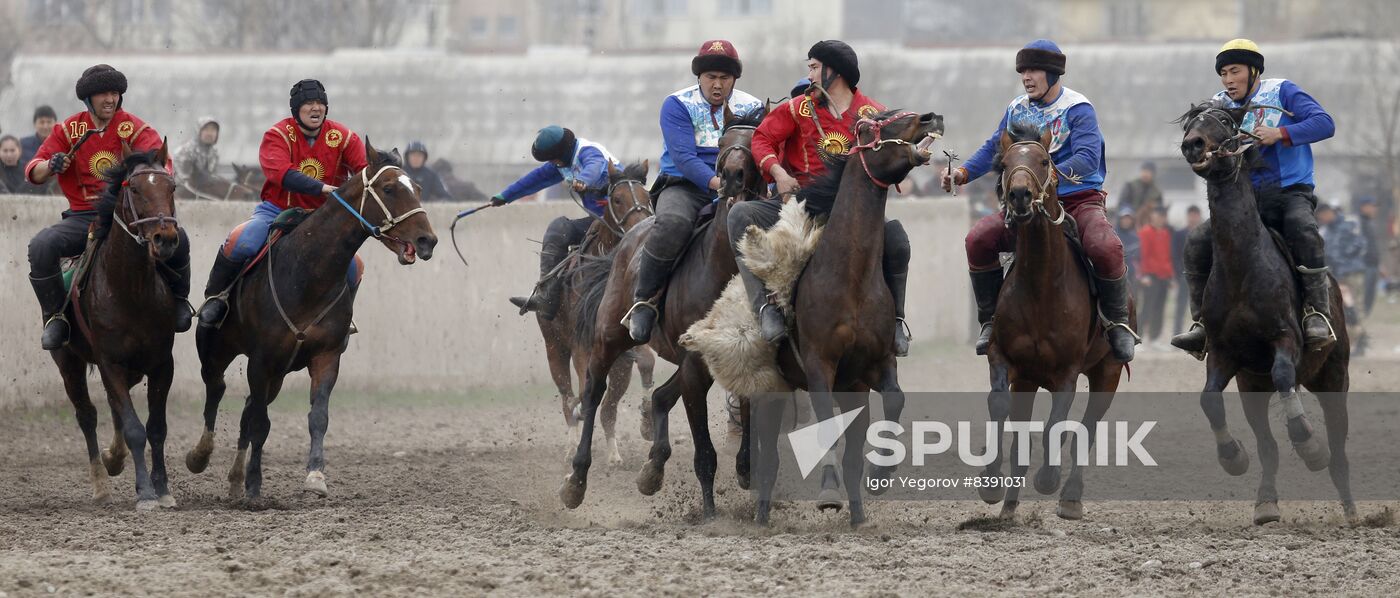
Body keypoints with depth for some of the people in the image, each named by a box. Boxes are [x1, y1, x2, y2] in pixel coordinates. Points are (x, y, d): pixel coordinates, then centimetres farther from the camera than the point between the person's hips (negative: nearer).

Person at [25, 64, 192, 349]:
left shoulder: (134, 128, 2)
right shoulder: (69, 130, 6)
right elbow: (33, 171, 2)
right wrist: (50, 167, -23)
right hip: (83, 217, 1)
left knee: (176, 238, -27)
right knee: (41, 246, -27)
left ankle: (177, 300, 2)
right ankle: (55, 316, -11)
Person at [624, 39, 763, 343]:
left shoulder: (751, 108, 11)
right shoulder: (677, 105, 0)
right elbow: (684, 156, -14)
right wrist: (715, 181, -30)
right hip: (685, 186, -3)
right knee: (672, 223, -38)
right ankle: (643, 300, -21)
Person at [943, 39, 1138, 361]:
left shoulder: (1078, 109, -8)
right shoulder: (1017, 110, 10)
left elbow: (1087, 159, -21)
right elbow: (993, 149, 18)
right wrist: (963, 173, -1)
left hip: (1078, 200, -5)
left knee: (1106, 248, -34)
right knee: (979, 238, -17)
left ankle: (1119, 323, -10)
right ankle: (990, 319, -3)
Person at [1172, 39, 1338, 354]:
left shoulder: (1281, 92, 1)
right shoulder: (1221, 106, 13)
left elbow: (1324, 123, -10)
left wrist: (1280, 134, -22)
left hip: (1290, 192, -4)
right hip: (1245, 200, 4)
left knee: (1303, 230, -37)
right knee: (1198, 242, -15)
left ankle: (1317, 313, -33)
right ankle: (1203, 323, -8)